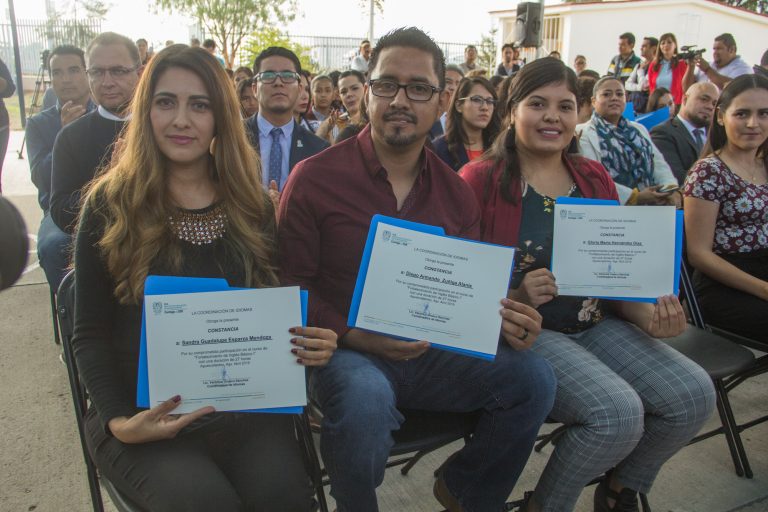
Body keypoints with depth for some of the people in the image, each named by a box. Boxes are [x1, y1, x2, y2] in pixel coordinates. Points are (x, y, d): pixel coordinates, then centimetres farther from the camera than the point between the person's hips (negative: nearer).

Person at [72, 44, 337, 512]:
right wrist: (118, 420, -14)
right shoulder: (111, 205, 1)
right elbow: (91, 335, 2)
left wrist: (311, 345, -12)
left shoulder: (253, 206, 8)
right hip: (144, 408, -1)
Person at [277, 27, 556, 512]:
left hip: (434, 352, 5)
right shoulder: (314, 177, -7)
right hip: (346, 350, -4)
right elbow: (291, 285, -6)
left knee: (532, 376, -13)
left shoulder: (456, 192, 7)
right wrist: (355, 335, -20)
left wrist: (503, 320, -10)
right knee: (365, 399, -36)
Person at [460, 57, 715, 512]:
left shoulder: (596, 179, 11)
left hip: (597, 324, 6)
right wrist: (516, 299, -25)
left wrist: (648, 314, -4)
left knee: (695, 393, -11)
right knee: (619, 411, -26)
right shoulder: (480, 180, -6)